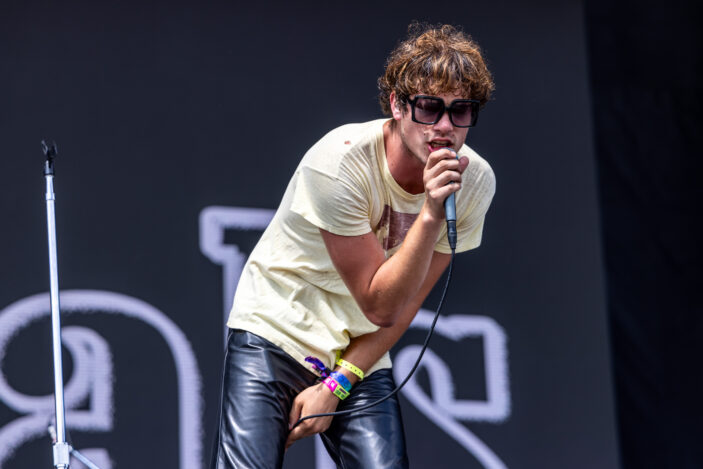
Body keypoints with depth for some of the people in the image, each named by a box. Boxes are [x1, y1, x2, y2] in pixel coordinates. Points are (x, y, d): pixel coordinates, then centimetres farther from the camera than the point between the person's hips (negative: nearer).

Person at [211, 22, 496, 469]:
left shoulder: (475, 181, -10)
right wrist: (431, 212, -32)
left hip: (362, 357, 4)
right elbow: (379, 305, -23)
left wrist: (336, 385, -8)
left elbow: (408, 301, -2)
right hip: (275, 331, -4)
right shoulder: (339, 161, -23)